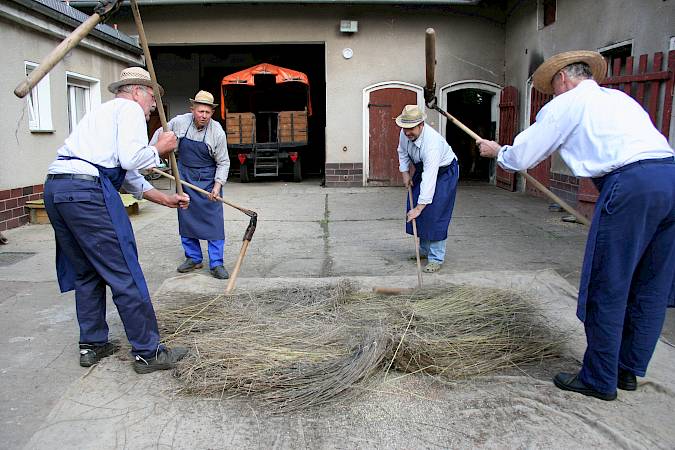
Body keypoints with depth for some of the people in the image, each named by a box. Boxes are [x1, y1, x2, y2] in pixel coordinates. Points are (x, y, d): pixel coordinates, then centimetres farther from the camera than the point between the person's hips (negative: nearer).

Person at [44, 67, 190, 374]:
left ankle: (92, 345, 28)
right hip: (87, 190, -10)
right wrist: (160, 149, 7)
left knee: (86, 274, 19)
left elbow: (130, 178, 32)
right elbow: (132, 159, -13)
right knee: (125, 275, -4)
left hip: (54, 187, 10)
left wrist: (167, 200, 31)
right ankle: (147, 353, 3)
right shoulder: (129, 108, 5)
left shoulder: (104, 112, 32)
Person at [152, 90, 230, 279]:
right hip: (184, 176, 3)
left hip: (208, 179, -3)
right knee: (186, 219, 8)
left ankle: (216, 264, 2)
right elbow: (160, 135, 8)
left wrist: (217, 185, -21)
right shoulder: (179, 122, -9)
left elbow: (223, 163, -10)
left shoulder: (217, 132, -15)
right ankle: (193, 258, 22)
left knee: (214, 221, -5)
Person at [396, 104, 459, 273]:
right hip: (423, 170, 8)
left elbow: (429, 179, -41)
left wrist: (419, 208, -42)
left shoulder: (432, 143, -39)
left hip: (444, 172, -8)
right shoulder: (405, 134, -17)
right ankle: (424, 250, 24)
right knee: (416, 212, 8)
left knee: (435, 215, -14)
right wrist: (405, 174, -1)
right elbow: (402, 152, 8)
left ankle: (436, 258, -5)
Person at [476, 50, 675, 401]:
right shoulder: (620, 98, 29)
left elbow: (521, 157, 10)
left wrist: (497, 151, 31)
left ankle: (599, 379, 15)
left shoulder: (567, 103, 8)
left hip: (631, 184, -8)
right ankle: (629, 370, 30)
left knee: (607, 289, 3)